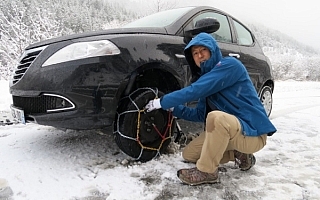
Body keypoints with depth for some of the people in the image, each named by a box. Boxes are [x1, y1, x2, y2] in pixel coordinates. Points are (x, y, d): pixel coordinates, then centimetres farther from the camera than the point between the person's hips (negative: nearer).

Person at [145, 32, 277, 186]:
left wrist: (162, 101, -17)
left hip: (253, 132, -9)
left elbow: (195, 90, -26)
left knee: (217, 117, -38)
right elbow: (200, 115, 13)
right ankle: (240, 154, 14)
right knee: (189, 155, 10)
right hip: (231, 130, 9)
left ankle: (207, 172, -17)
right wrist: (173, 108, 4)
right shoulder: (207, 78, 9)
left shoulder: (229, 64, -15)